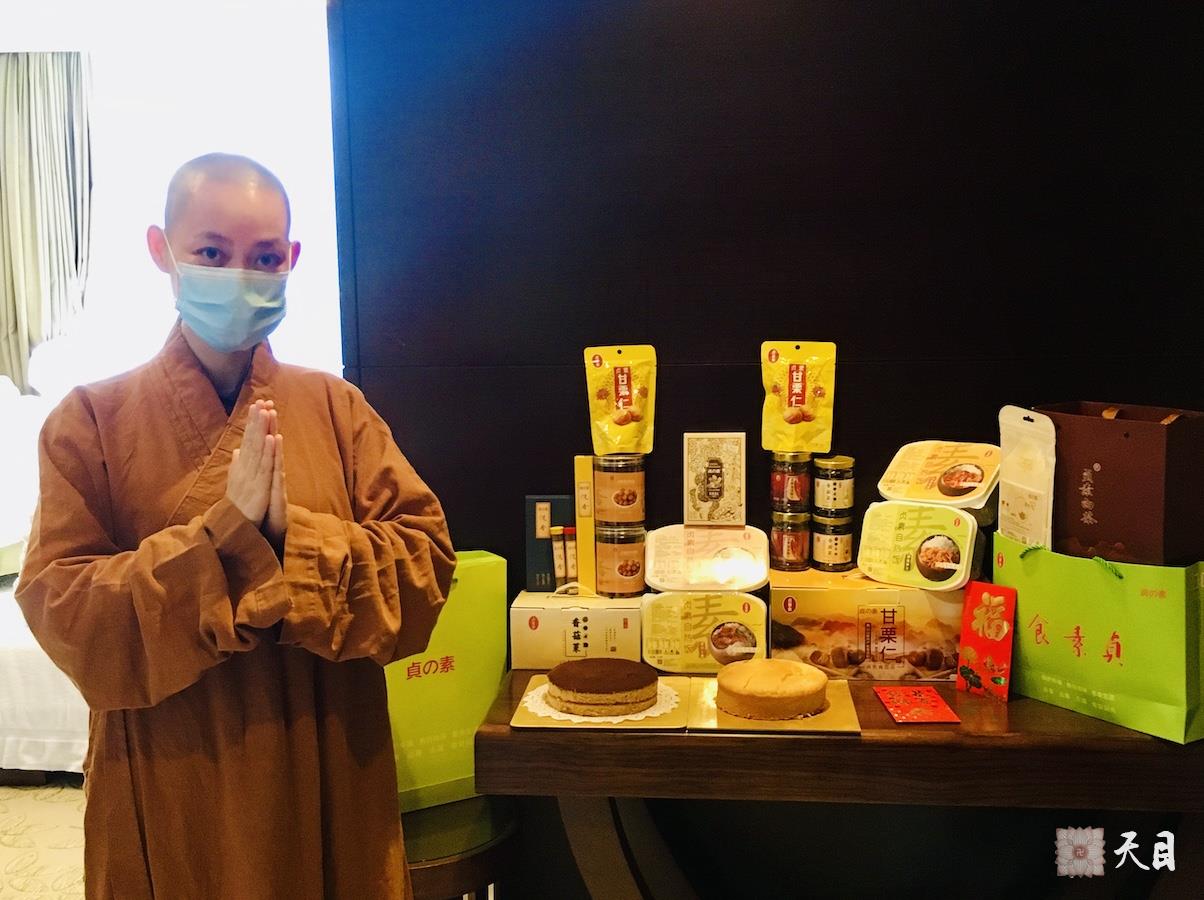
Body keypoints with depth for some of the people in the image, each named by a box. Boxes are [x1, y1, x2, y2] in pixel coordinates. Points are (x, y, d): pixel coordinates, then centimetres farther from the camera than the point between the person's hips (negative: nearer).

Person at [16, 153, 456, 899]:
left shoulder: (336, 407, 0)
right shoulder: (92, 420, -5)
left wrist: (293, 532, -21)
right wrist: (223, 531, -22)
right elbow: (58, 609, -12)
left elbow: (428, 562, -7)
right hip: (171, 788, -1)